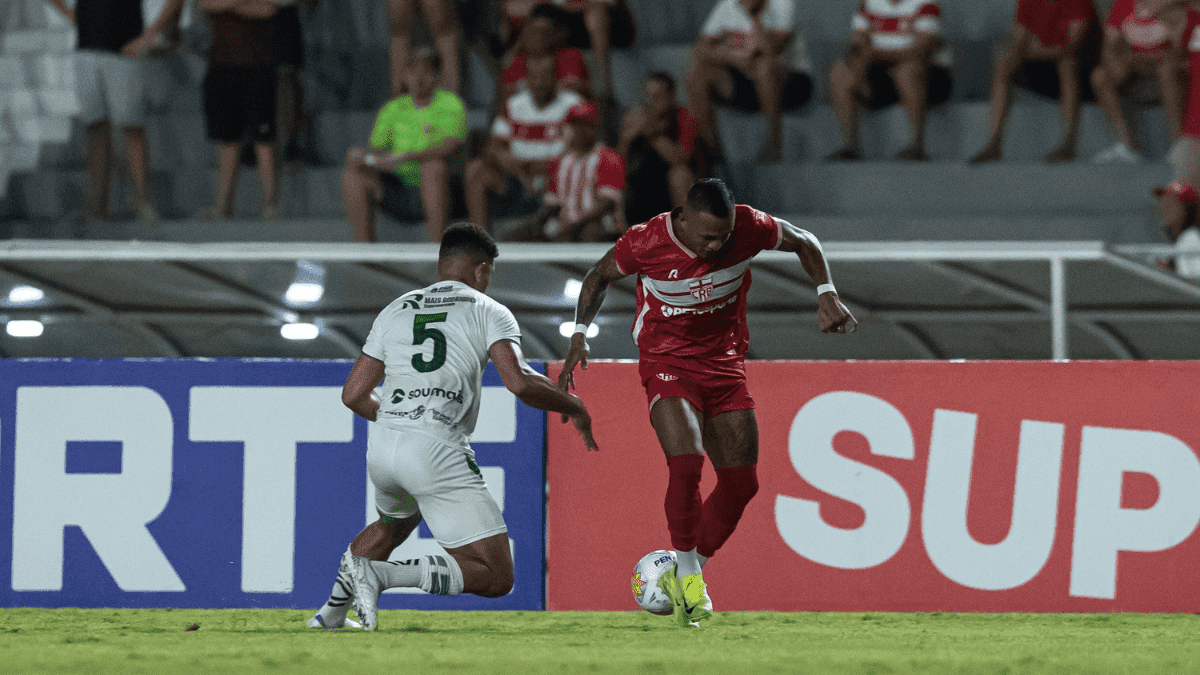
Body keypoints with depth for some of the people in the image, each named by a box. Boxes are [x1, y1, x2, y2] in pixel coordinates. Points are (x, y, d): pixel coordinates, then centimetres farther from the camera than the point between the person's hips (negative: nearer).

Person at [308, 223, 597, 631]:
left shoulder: (395, 311, 19)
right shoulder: (489, 312, 6)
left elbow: (354, 395, 19)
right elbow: (520, 383, -9)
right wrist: (574, 407, 9)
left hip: (382, 447, 6)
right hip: (437, 453, -6)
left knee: (395, 524, 41)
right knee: (495, 578, -5)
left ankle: (332, 609, 33)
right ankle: (381, 576, -20)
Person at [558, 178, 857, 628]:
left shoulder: (748, 229, -17)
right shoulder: (646, 243, -21)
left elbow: (805, 243, 4)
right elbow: (600, 276, 1)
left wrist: (826, 295, -8)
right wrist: (580, 335, -8)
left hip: (724, 362, 4)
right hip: (667, 362, -4)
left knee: (741, 481, 1)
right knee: (686, 461, -26)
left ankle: (684, 575, 19)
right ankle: (686, 575, -10)